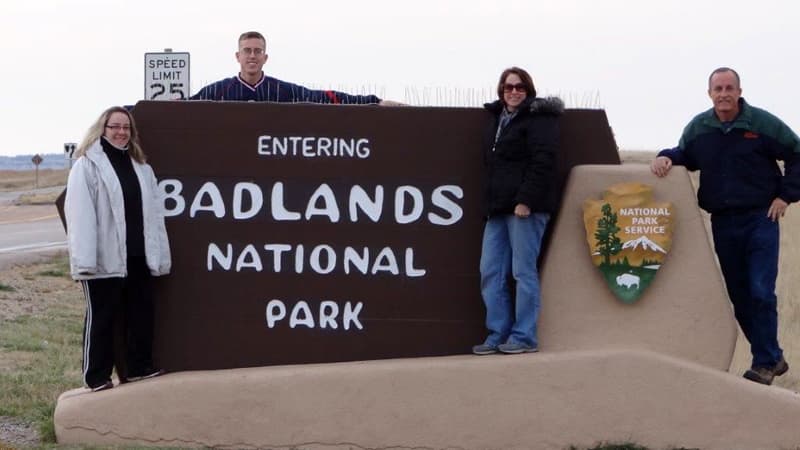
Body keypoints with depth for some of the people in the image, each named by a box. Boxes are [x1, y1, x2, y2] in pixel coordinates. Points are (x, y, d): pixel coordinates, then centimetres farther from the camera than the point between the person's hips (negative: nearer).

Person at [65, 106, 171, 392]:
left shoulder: (141, 166, 15)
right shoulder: (88, 165, -5)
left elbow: (154, 213, 12)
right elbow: (80, 214, -13)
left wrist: (159, 254, 5)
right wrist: (84, 258, -21)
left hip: (138, 256, 6)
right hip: (105, 257, -6)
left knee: (141, 314, 12)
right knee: (101, 317, 3)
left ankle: (141, 367, 25)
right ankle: (97, 376, 10)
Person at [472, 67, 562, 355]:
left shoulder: (538, 118, -5)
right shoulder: (498, 118, 20)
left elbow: (542, 163, -15)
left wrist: (525, 200, -22)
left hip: (525, 207, -9)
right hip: (498, 207, 9)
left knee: (524, 272, -6)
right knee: (491, 273, 7)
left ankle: (524, 337, -1)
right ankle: (498, 335, 12)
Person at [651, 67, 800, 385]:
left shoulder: (762, 123, -5)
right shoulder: (698, 128, 3)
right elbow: (685, 155, 14)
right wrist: (666, 157, -8)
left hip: (760, 219, -4)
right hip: (722, 223, 4)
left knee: (760, 291, -11)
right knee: (738, 295, 9)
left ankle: (765, 362, 0)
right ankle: (772, 357, 22)